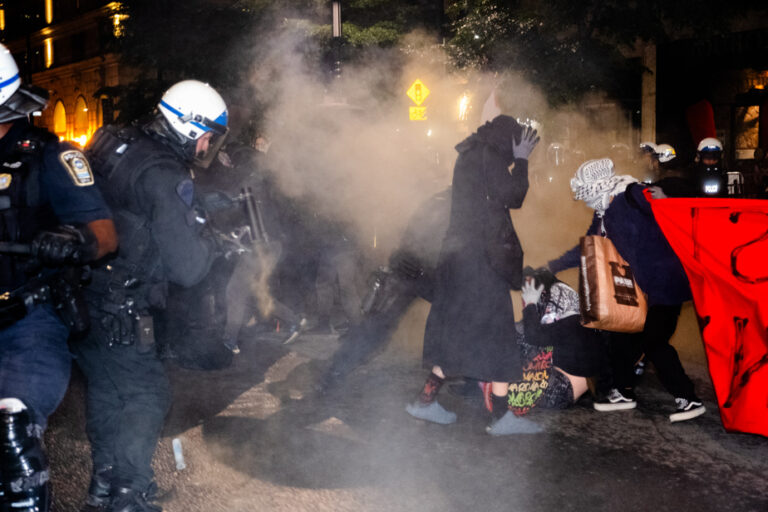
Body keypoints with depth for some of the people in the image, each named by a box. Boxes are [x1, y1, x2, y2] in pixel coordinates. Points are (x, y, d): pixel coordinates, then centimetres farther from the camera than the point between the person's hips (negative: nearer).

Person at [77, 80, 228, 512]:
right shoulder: (166, 177, -20)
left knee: (107, 394, 21)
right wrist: (210, 243, -1)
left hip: (78, 296, 9)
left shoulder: (113, 142, 7)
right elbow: (188, 268, -22)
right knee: (147, 397, 3)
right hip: (118, 315, -9)